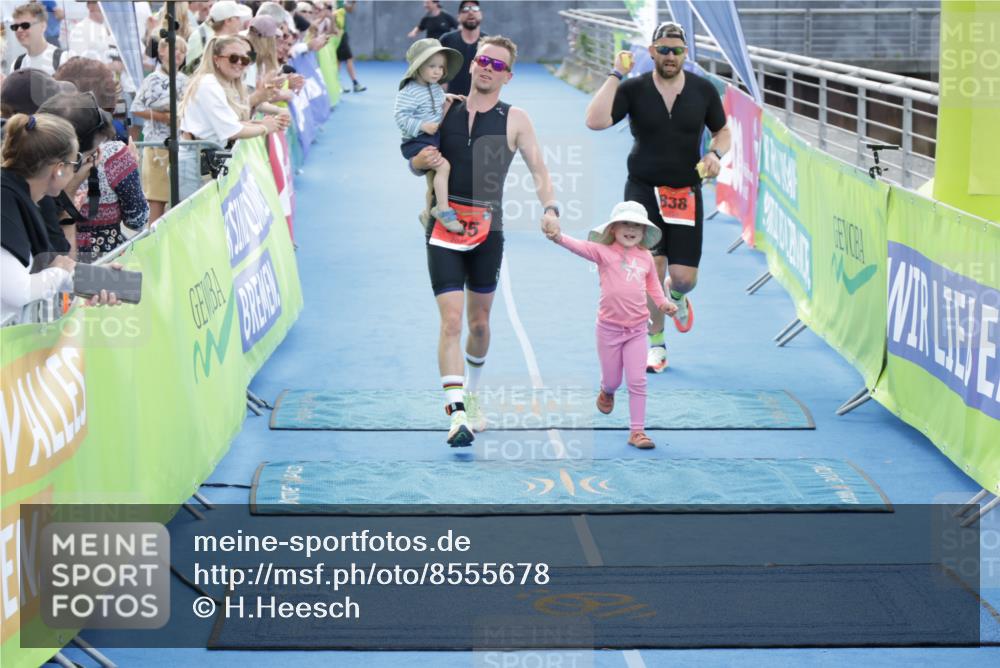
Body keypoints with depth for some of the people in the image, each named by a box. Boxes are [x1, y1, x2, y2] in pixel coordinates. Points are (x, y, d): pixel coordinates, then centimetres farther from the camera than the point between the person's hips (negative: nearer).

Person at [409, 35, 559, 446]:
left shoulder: (514, 120, 2)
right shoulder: (445, 110, 7)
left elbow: (538, 169, 1)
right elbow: (416, 165, 16)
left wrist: (549, 208, -17)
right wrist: (421, 161, -8)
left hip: (487, 228, 0)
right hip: (444, 226, 0)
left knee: (479, 320, 13)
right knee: (451, 320, -12)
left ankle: (471, 394, 39)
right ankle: (457, 413, -20)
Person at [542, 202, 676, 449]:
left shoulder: (646, 257, 5)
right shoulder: (604, 252, -8)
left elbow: (653, 284, 21)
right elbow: (580, 247, -26)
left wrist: (662, 302, 4)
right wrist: (559, 238, -45)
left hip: (637, 329, 2)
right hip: (609, 327, -2)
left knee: (637, 381, -3)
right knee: (612, 380, 12)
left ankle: (637, 430, 4)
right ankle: (606, 392, 49)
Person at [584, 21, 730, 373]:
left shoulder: (703, 89, 2)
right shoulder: (633, 89, -5)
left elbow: (722, 131, 16)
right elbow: (595, 121, -20)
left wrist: (715, 154, -6)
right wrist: (616, 75, -19)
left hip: (686, 193, 2)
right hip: (643, 189, -2)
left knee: (683, 276, -1)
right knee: (651, 267, -9)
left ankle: (677, 297, 39)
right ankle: (655, 342, 10)